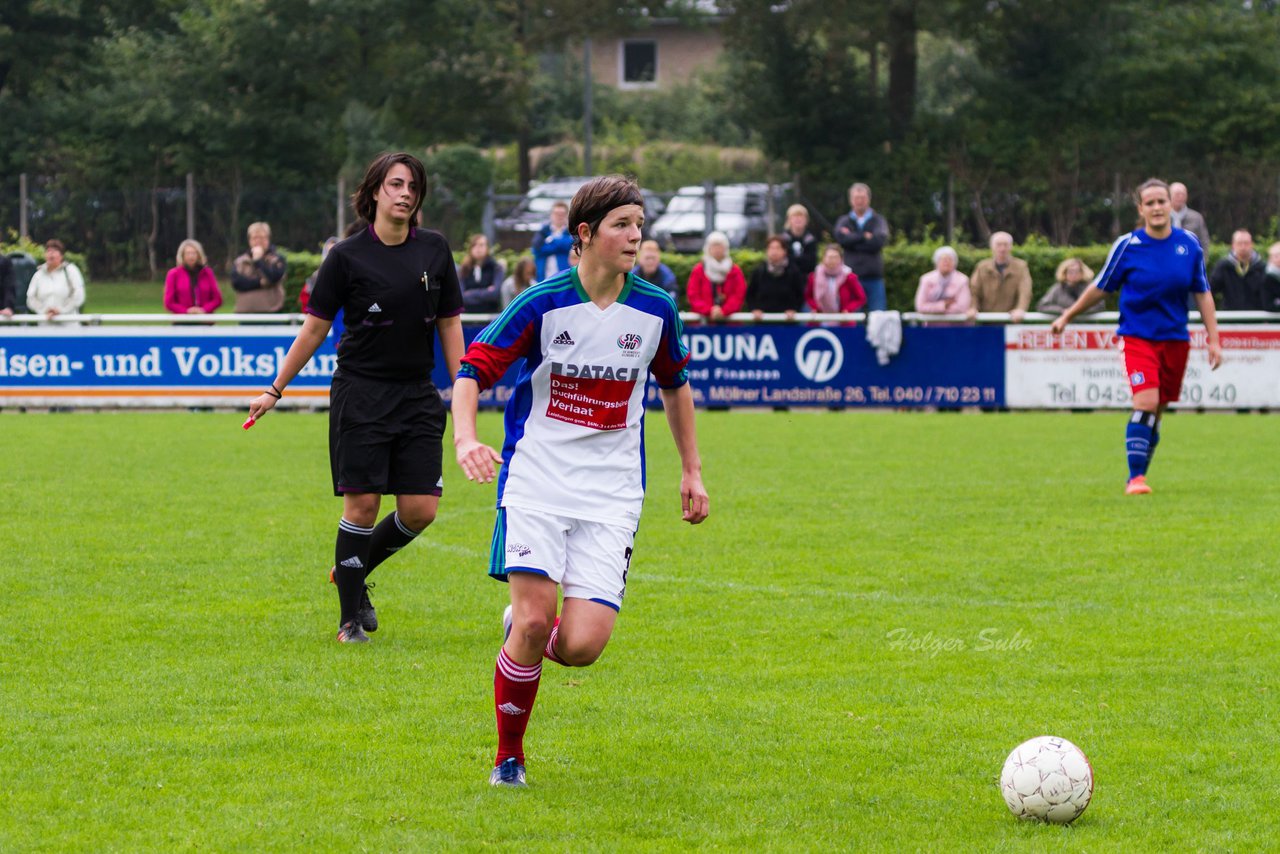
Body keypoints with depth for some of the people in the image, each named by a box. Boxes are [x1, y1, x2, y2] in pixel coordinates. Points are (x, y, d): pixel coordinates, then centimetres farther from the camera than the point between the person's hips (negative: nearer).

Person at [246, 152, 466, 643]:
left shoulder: (434, 250, 6)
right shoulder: (348, 257, -4)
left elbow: (450, 325, 11)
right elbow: (315, 328, 2)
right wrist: (275, 391, 4)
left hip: (418, 395, 4)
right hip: (360, 394, -4)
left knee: (421, 509, -3)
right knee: (362, 505, -7)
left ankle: (352, 571, 23)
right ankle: (351, 617, 7)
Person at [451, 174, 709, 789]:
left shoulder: (655, 310, 3)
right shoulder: (543, 304, -7)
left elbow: (675, 384, 21)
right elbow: (472, 370, -6)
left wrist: (692, 470, 22)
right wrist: (466, 439, -24)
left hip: (611, 498, 2)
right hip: (536, 486, -2)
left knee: (582, 645, -13)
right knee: (535, 620, -16)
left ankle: (524, 633, 24)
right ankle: (508, 757, 6)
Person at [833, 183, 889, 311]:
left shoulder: (878, 220, 8)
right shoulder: (844, 221, 11)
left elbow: (879, 241, -10)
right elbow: (841, 238, -10)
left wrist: (852, 238, -5)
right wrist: (865, 236, -8)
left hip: (874, 278, -1)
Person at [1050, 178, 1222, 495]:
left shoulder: (1189, 244, 1)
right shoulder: (1127, 245, -6)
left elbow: (1202, 294, 9)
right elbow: (1101, 288, 6)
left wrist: (1214, 339, 4)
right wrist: (1067, 317, 12)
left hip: (1176, 339, 3)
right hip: (1138, 336, -3)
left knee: (1156, 412, 7)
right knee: (1146, 403, -20)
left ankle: (1138, 476, 21)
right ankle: (1135, 478, -15)